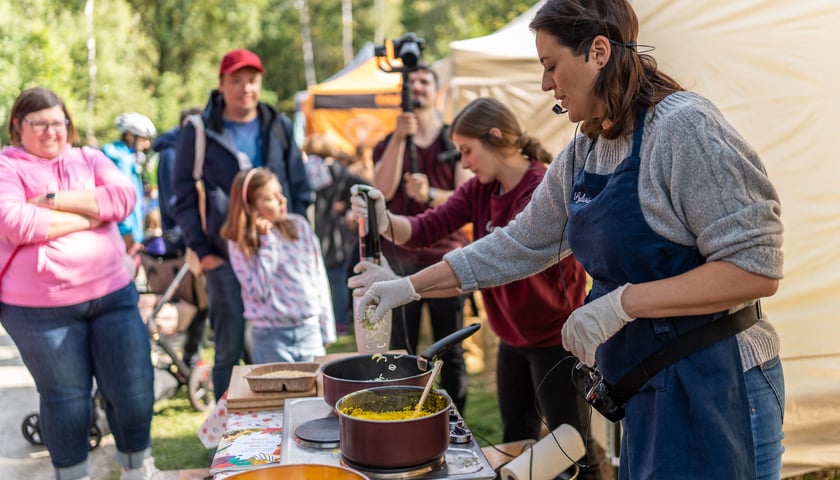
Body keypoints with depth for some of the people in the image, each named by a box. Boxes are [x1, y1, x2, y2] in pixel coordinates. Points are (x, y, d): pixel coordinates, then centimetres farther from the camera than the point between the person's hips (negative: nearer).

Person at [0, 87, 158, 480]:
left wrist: (55, 200, -14)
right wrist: (89, 218, -10)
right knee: (66, 398, 7)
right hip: (41, 308, -3)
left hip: (113, 296, 3)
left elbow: (124, 197, -7)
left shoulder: (89, 159, 11)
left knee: (133, 390, 5)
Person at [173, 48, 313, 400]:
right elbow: (185, 198, 2)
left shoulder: (279, 127, 10)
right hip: (225, 258, -2)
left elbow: (300, 189, 11)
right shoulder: (198, 132, 2)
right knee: (230, 349, 2)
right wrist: (202, 250, -4)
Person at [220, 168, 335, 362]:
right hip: (271, 337, -3)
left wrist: (326, 331, 9)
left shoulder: (299, 225, 3)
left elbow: (319, 278, 8)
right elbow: (259, 290, -15)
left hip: (310, 330, 3)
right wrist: (267, 241, -14)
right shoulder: (239, 244, -5)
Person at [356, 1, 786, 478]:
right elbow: (520, 244, 15)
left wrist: (621, 303, -25)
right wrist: (410, 287, 12)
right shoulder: (582, 154, 8)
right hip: (646, 391, 8)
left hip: (712, 389, -7)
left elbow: (756, 268, -22)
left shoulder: (684, 126, -18)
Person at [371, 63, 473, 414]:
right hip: (400, 261, 1)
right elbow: (383, 191, -7)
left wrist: (430, 195, -20)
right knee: (401, 353, 3)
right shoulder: (387, 145, 13)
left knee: (451, 352, 3)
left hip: (447, 257, -1)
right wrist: (399, 137, -13)